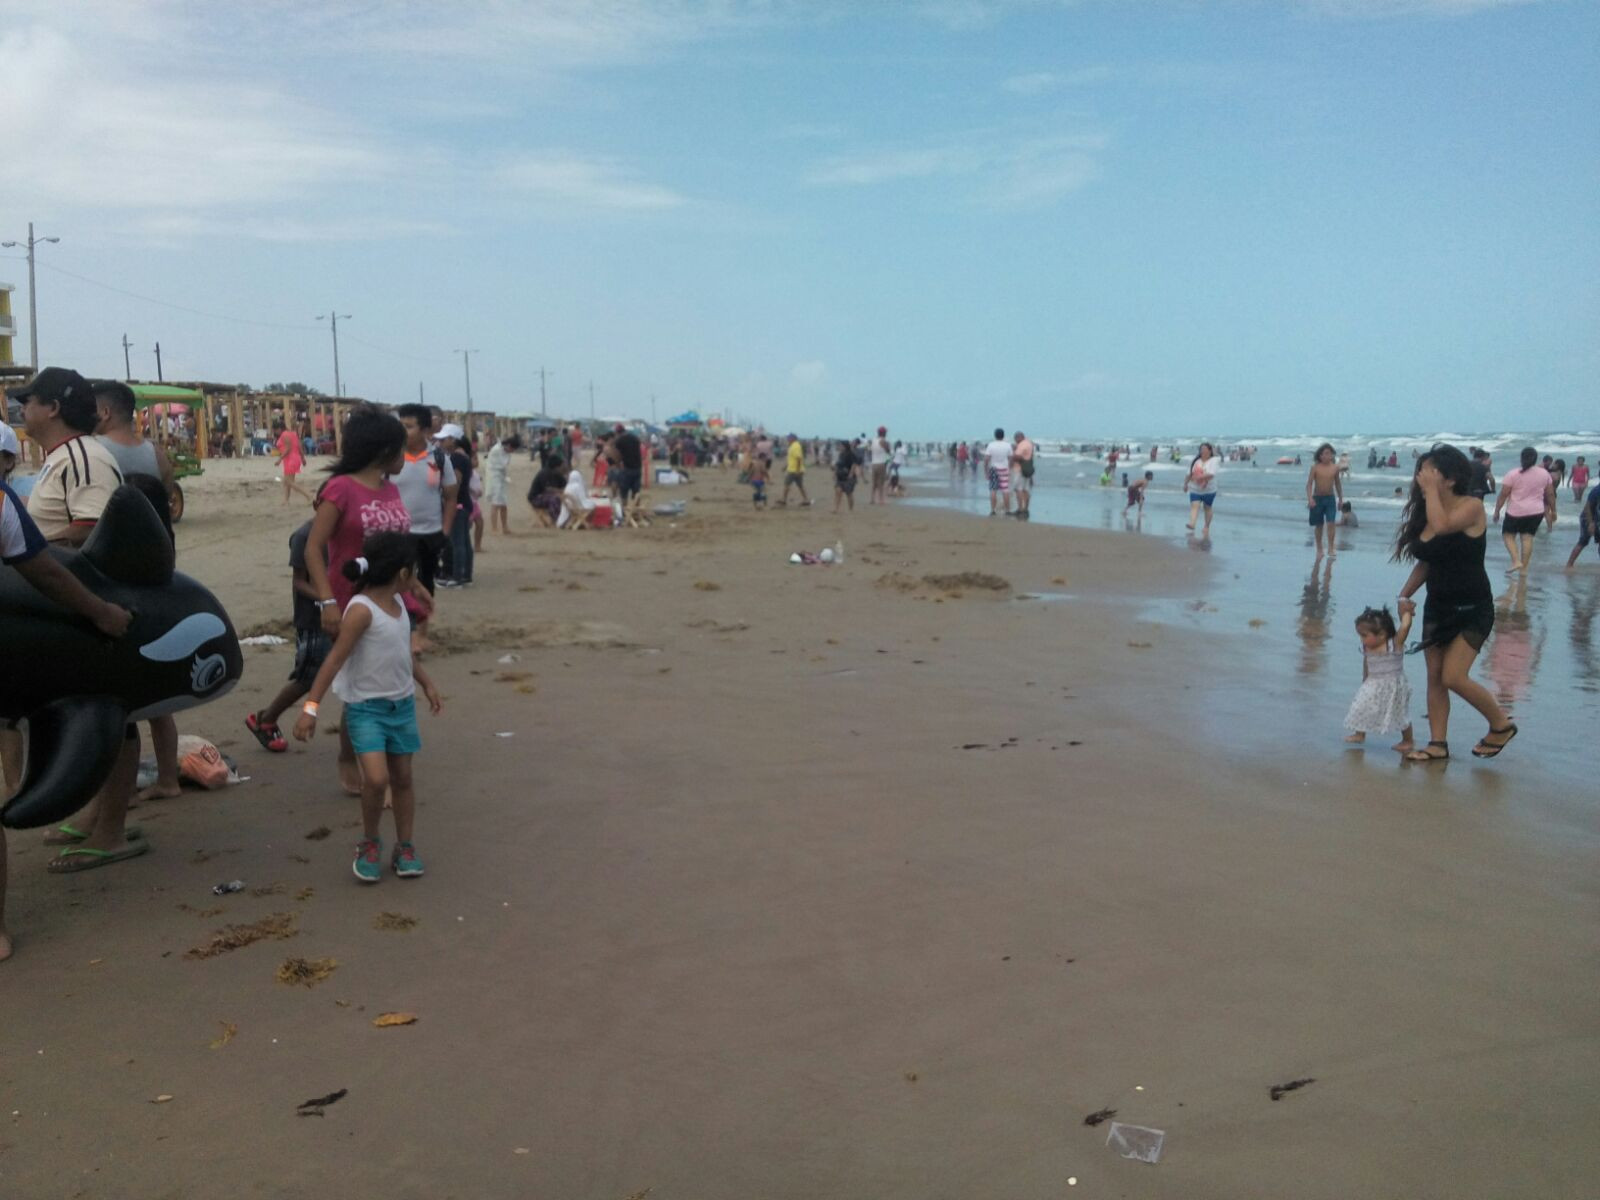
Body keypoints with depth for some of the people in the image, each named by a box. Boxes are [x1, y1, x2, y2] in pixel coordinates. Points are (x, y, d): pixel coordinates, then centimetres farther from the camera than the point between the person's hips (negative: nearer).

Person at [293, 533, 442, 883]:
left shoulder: (398, 603, 5)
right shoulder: (362, 610, -19)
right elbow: (335, 659, -22)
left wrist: (426, 683, 27)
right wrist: (311, 706, -25)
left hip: (402, 704, 7)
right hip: (365, 708, -7)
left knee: (402, 777, 12)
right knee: (376, 778, -17)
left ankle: (404, 847, 24)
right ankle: (369, 844, 8)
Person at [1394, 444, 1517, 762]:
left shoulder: (1472, 507, -15)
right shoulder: (1424, 514, 5)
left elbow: (1442, 526, -35)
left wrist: (1431, 489, -24)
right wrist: (1404, 595, 0)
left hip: (1472, 609, -7)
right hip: (1437, 607, 7)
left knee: (1453, 677, -11)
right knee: (1434, 677, 6)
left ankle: (1501, 724, 13)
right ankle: (1438, 744, 15)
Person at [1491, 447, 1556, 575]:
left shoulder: (1512, 474, -10)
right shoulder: (1544, 473, 3)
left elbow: (1503, 495, -10)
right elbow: (1550, 494, 9)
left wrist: (1497, 511, -1)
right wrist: (1553, 511, 19)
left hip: (1516, 512, -4)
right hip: (1536, 511, 4)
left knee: (1508, 535, 10)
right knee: (1527, 538, 6)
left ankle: (1516, 561, -7)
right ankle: (1523, 568, 5)